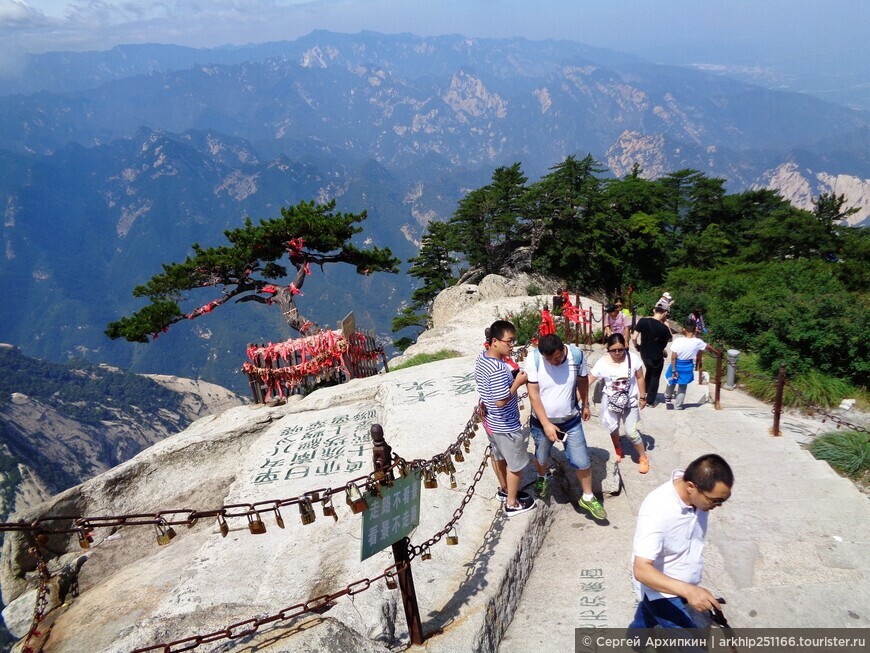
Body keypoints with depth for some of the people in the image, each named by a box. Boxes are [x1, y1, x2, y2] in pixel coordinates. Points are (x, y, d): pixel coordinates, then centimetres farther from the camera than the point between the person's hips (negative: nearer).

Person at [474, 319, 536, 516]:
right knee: (516, 464, 11)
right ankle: (512, 504, 27)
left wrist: (511, 377, 2)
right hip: (506, 425, -9)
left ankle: (504, 488, 50)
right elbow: (501, 401, -31)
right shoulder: (498, 369, -34)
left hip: (491, 421, 9)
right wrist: (518, 382, -22)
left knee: (498, 456, 28)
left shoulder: (481, 358, -4)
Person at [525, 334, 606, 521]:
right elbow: (533, 394, -19)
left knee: (581, 461, 6)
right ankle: (542, 477, 55)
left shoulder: (576, 354, -19)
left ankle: (588, 497, 31)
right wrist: (546, 424, -20)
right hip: (542, 421, 0)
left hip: (571, 421, 1)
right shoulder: (533, 359, -24)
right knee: (541, 458, 22)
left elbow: (583, 381, 1)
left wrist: (585, 405, 14)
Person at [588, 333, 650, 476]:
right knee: (613, 429, 16)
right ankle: (617, 450, 45)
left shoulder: (633, 359, -16)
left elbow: (640, 378, -4)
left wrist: (642, 397, 1)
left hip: (630, 401, -1)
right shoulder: (602, 363, -17)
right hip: (611, 402, 1)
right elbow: (588, 380, -14)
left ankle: (643, 458, 18)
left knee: (631, 432, -4)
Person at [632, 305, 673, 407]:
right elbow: (669, 340, 0)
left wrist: (636, 346, 5)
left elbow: (633, 338, -14)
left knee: (649, 371, 31)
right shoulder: (664, 327, -21)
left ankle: (647, 392, 49)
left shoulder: (642, 321, -16)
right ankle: (650, 401, 27)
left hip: (644, 354, 4)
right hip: (657, 357, -4)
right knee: (655, 377, 17)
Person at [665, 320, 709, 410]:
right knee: (682, 388, 17)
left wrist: (674, 370, -11)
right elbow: (708, 347, 6)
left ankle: (668, 398, 50)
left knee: (671, 383, 27)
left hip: (677, 366, -1)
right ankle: (678, 407, 25)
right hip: (687, 368, 1)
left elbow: (673, 357, -19)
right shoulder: (697, 342, -16)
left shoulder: (678, 341, -23)